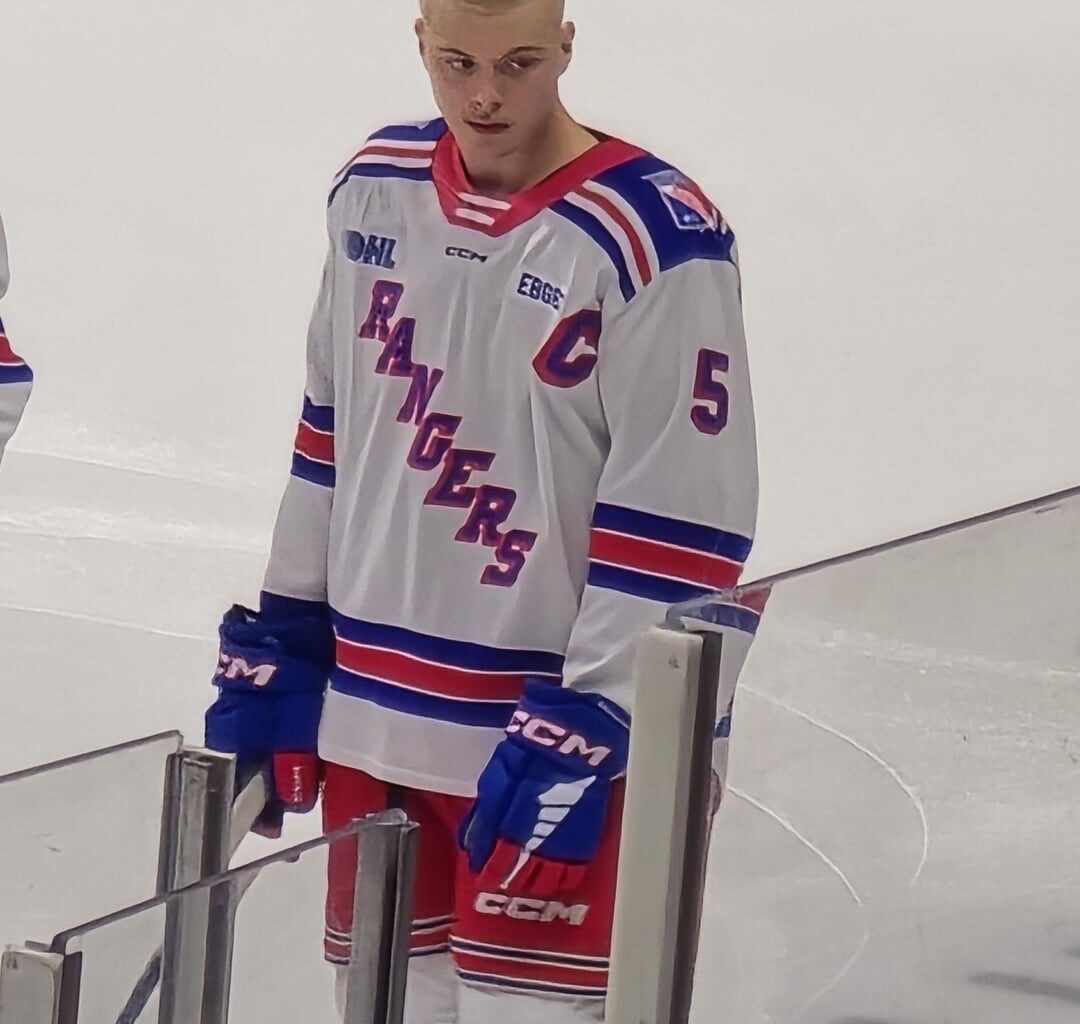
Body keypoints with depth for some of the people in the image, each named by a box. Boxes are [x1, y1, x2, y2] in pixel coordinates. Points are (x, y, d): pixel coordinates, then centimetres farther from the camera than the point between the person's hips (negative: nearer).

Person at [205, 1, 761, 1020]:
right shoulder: (374, 192, 5)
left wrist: (589, 727, -18)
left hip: (555, 734, -6)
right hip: (374, 716, 6)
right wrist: (280, 642, 16)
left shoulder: (657, 240, -16)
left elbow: (681, 519, -16)